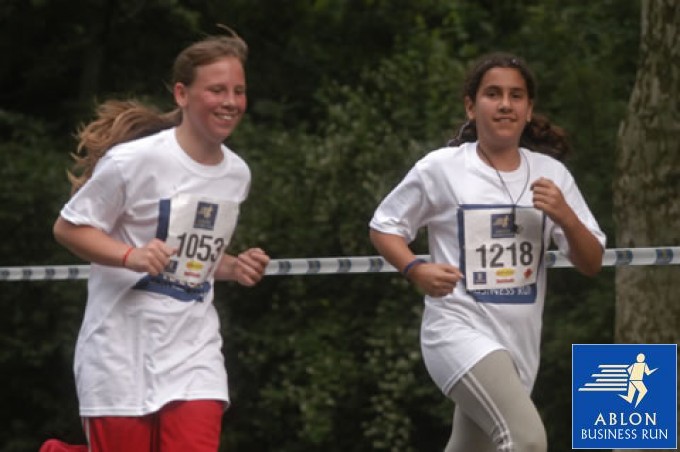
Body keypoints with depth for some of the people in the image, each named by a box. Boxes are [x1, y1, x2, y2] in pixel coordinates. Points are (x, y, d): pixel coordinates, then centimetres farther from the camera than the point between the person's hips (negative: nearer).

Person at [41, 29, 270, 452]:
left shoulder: (237, 174, 8)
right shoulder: (134, 159, -12)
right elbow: (68, 227, -7)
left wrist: (234, 267, 1)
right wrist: (131, 255, -23)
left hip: (194, 347, 5)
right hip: (123, 344, -5)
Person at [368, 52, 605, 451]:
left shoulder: (550, 174, 5)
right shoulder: (440, 168, -5)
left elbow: (591, 264, 6)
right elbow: (384, 227, 7)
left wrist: (566, 217, -13)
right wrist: (416, 269, -13)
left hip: (519, 344, 5)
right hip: (459, 330, -5)